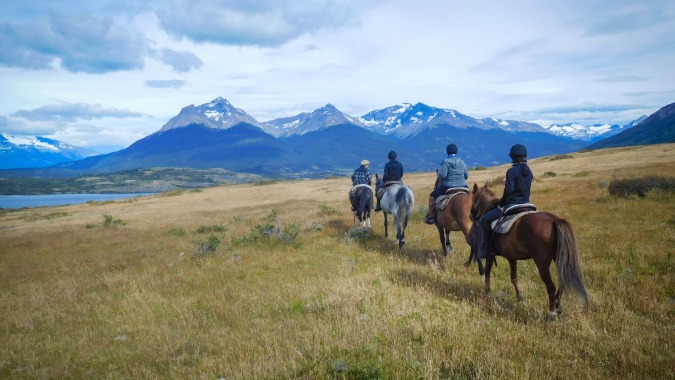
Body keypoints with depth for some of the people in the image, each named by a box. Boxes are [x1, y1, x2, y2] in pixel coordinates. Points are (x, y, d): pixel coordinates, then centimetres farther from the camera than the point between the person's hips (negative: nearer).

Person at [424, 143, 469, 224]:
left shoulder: (445, 161, -9)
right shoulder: (461, 162, 6)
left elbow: (442, 175, -18)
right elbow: (466, 176, 9)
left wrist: (439, 174, 5)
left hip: (448, 187, -4)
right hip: (462, 187, 5)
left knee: (432, 197, 15)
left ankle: (431, 217, 13)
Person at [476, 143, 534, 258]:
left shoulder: (512, 171, -16)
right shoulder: (529, 172, 9)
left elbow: (508, 190, -20)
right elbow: (526, 189, 16)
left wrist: (501, 204, -8)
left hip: (511, 205, -8)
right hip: (526, 204, 8)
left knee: (484, 220, 0)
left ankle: (485, 247, -2)